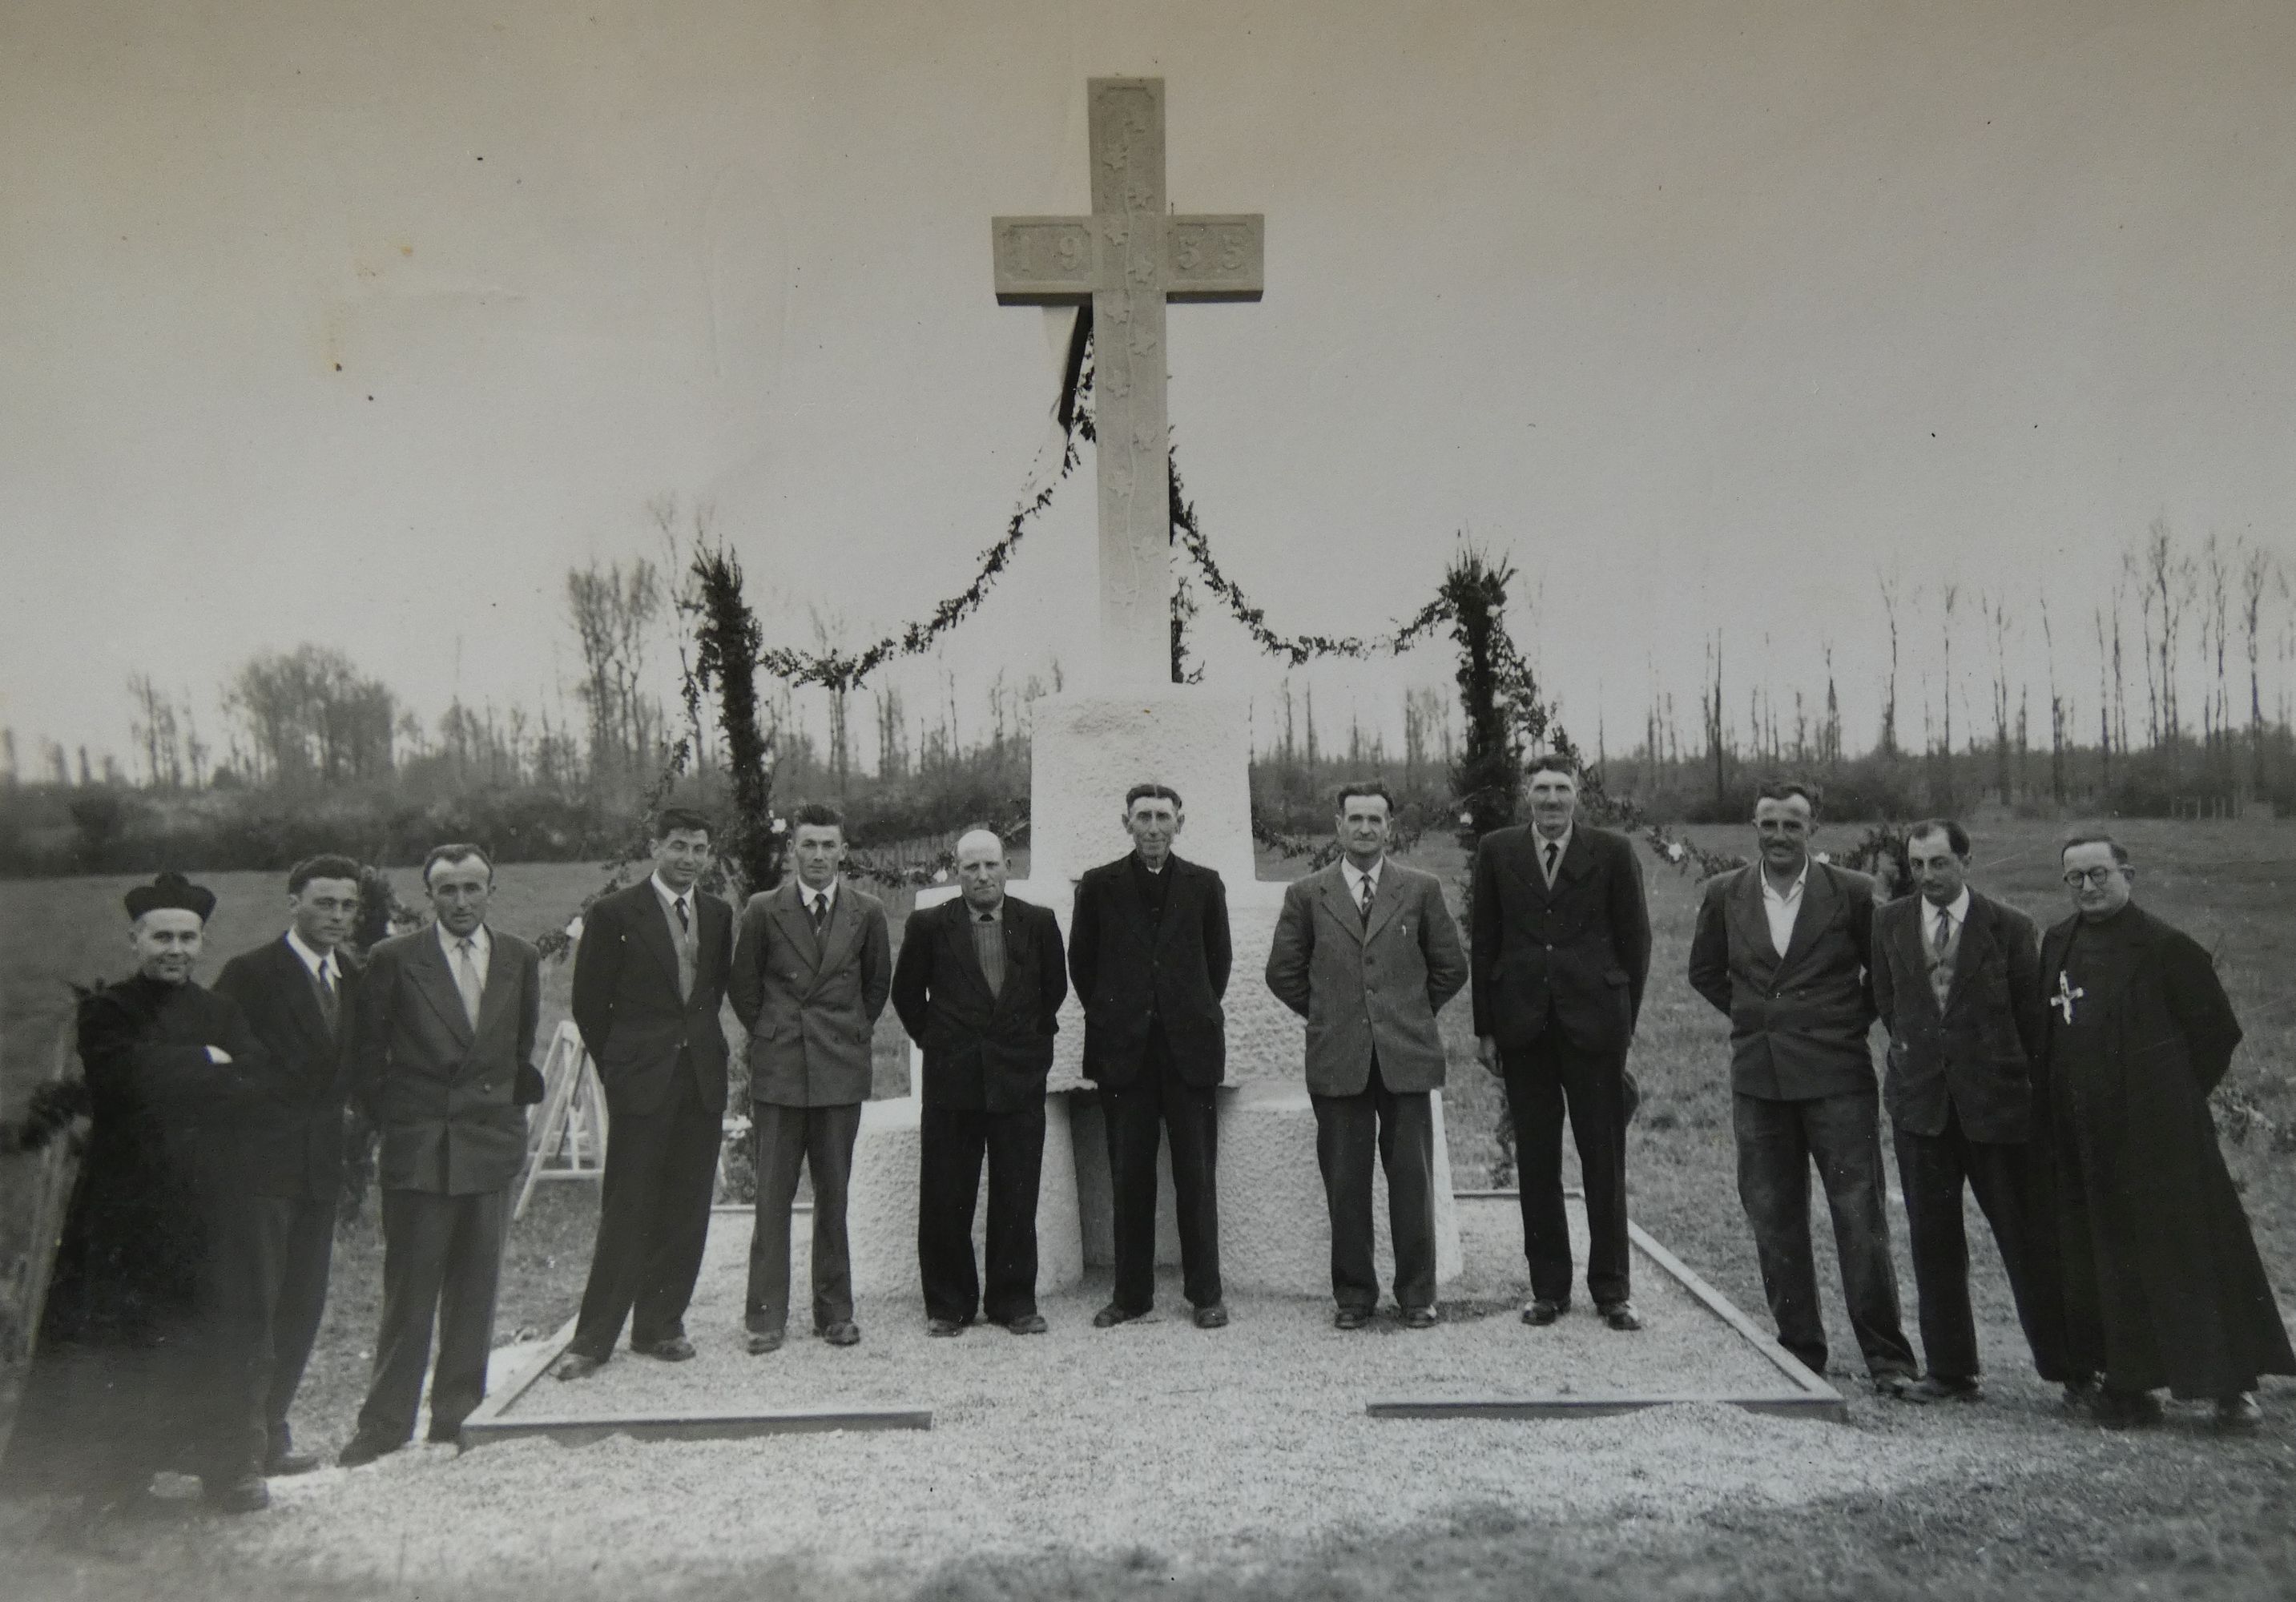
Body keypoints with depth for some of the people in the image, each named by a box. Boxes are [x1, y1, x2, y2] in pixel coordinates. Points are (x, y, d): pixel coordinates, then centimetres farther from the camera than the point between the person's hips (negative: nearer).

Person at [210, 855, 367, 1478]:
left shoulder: (356, 977, 11)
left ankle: (268, 1429, 20)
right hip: (258, 1163, -6)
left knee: (302, 1308, 9)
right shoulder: (250, 974, -7)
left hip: (320, 1165, 6)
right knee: (252, 1303, -4)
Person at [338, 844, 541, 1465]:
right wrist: (390, 1119, 2)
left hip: (491, 1144, 3)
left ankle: (458, 1417, 20)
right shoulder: (394, 960, -3)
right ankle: (385, 1424, 13)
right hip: (418, 1147, -3)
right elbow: (366, 1056, 3)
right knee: (408, 1292, 1)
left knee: (475, 1291, 9)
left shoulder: (519, 959, 6)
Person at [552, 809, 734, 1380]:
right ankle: (593, 1339, 6)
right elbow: (589, 1004, 1)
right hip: (641, 1082, -4)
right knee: (627, 1211, -4)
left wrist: (700, 1046, 11)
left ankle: (661, 1326, 18)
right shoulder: (613, 914, -4)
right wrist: (616, 1067, 3)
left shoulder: (718, 914, 10)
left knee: (686, 1211, 7)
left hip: (703, 1079, 5)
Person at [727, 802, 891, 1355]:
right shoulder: (764, 910, 1)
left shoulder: (867, 912, 4)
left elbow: (878, 983, 16)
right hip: (777, 1069, -1)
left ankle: (834, 1311, 17)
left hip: (841, 1070, 1)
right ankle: (766, 1315, 9)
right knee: (772, 1196, 0)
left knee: (834, 1195, 7)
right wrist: (769, 1037, 9)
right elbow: (743, 986, 11)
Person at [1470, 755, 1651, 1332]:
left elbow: (1634, 938, 5)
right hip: (1523, 1024, 2)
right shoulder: (1497, 850, 6)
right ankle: (1548, 1288, 17)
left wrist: (1624, 1019, 0)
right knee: (1535, 1161, 7)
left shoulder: (1612, 852, 2)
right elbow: (1483, 942, 7)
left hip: (1593, 1022, -1)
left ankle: (1611, 1289, 15)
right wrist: (1485, 1026, 4)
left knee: (1605, 1159, 4)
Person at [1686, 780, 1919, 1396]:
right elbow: (1705, 971, 17)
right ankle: (1800, 1352, 19)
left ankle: (1887, 1357, 8)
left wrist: (1852, 1022, 2)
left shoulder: (1852, 893, -3)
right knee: (1774, 1222, 8)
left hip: (1837, 1078, -3)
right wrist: (1759, 1018, 11)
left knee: (1860, 1217, -3)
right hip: (1758, 1081, 3)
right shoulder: (1724, 895, 5)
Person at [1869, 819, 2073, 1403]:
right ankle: (1951, 1371, 17)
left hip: (1998, 1098, -3)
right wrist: (1913, 1048, 8)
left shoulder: (2011, 928, -3)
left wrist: (2031, 1086, 3)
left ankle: (2069, 1369, 16)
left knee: (2029, 1239, 3)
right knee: (1933, 1242, 7)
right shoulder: (1889, 922, 5)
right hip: (1920, 1100, 3)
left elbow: (2032, 1015, 2)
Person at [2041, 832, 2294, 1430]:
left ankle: (2231, 1384, 15)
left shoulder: (2168, 948, -9)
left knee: (2190, 1247, 1)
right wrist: (2060, 1103, 11)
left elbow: (2218, 1033, -3)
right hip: (2085, 1136, 5)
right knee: (2106, 1259, 10)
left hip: (2159, 1132, -5)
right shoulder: (2058, 945, 8)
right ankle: (2126, 1383, 19)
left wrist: (2175, 1095, 1)